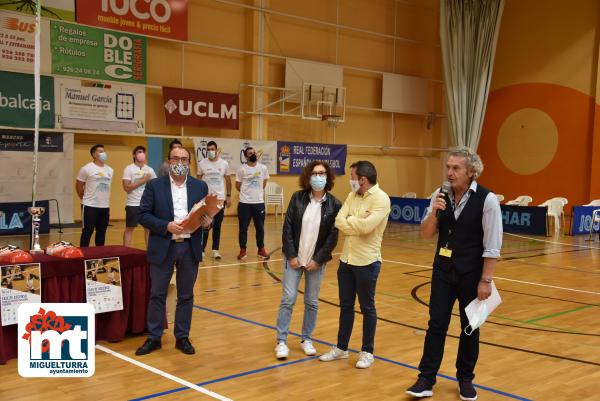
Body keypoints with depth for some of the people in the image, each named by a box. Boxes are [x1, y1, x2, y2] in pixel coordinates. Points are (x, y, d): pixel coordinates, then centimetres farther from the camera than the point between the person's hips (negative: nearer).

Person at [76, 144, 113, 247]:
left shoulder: (109, 170, 11)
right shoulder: (87, 169, -6)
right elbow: (79, 186, 1)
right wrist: (86, 199, 8)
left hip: (105, 207, 5)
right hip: (90, 206, -5)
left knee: (102, 232, 11)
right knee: (87, 232, 0)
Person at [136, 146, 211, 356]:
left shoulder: (200, 186, 7)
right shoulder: (154, 186, 0)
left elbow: (208, 213, 10)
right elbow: (143, 215, -5)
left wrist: (207, 221, -14)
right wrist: (166, 226, -18)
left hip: (190, 247, 2)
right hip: (163, 247, -2)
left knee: (186, 295, 10)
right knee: (157, 294, 6)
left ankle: (182, 337, 21)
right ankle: (154, 338, 18)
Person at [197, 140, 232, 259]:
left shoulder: (224, 164, 2)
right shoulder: (202, 163, -2)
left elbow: (228, 180, 8)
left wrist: (229, 196, 3)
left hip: (220, 198, 2)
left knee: (217, 226, 6)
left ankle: (215, 250, 13)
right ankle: (201, 250, 8)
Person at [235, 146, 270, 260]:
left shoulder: (263, 168, 0)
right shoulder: (241, 169, -6)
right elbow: (237, 186, 4)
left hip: (259, 202, 2)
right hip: (244, 203, -2)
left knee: (260, 227, 9)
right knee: (243, 228, 4)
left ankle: (261, 249, 22)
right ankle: (242, 250, 15)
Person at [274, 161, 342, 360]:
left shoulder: (334, 204, -5)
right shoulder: (298, 198, -3)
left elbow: (333, 236, -5)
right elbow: (287, 228, -4)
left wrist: (318, 260, -10)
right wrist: (291, 255, -9)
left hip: (316, 261, 0)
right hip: (294, 258, 0)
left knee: (312, 302, 9)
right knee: (288, 299, 0)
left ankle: (306, 339, 24)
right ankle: (281, 341, 8)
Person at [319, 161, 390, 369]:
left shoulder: (381, 198, -14)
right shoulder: (352, 196, 7)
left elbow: (366, 226, -25)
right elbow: (339, 221, -3)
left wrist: (349, 220, -8)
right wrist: (357, 225, -17)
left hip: (367, 261, -6)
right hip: (346, 259, 7)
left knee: (367, 308, 7)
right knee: (345, 306, 15)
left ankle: (367, 352, 20)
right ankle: (341, 348, 28)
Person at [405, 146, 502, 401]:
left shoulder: (487, 199, -12)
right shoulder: (440, 196, 0)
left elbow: (492, 246, -12)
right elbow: (426, 234, 1)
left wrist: (485, 280, -13)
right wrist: (434, 212, -17)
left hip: (471, 274, -3)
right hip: (443, 270, 3)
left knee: (470, 327, 10)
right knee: (436, 324, 3)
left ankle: (465, 379, 27)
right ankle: (426, 379, 11)